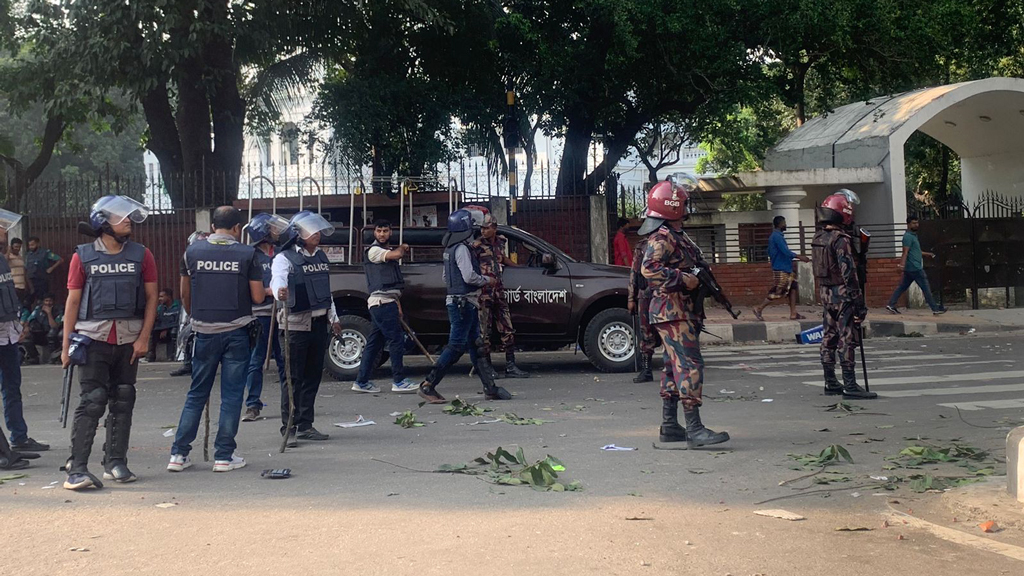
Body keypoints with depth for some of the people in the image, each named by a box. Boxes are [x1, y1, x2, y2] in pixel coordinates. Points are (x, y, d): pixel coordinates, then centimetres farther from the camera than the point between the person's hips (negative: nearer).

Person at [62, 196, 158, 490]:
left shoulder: (141, 255, 6)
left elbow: (151, 297, 7)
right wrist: (66, 346, 1)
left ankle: (115, 463, 16)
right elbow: (72, 301, 4)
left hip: (129, 340, 3)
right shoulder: (83, 257, 2)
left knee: (122, 402, 7)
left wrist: (144, 338, -2)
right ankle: (77, 468, -9)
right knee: (92, 401, -10)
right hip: (93, 339, -3)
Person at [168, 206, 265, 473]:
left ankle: (178, 454, 10)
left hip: (205, 331, 2)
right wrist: (268, 291, 18)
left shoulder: (193, 251, 2)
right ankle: (224, 456, 6)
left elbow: (185, 294, 9)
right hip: (237, 332, -2)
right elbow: (257, 296, -5)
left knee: (197, 394, 12)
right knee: (231, 395, 5)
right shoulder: (247, 254, -5)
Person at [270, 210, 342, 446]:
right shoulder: (285, 258, -10)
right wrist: (280, 292, -52)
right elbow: (277, 279, -30)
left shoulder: (321, 257, 14)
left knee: (313, 376, 10)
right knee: (293, 378, -6)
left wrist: (333, 318, 23)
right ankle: (289, 427, -2)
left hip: (319, 324, 7)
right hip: (296, 324, -7)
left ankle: (305, 426, 18)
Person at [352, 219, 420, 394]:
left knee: (375, 342, 9)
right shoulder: (373, 250, -5)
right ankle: (399, 381, -7)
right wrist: (402, 247, 3)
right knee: (397, 339, -10)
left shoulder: (388, 252, 23)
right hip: (381, 302, -9)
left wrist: (398, 304, 17)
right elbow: (396, 254, -21)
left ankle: (362, 381, 12)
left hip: (388, 302, 9)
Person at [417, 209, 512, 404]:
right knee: (456, 346, -9)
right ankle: (427, 386, -9)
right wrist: (487, 280, -6)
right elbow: (469, 276, -22)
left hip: (460, 302, 10)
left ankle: (490, 388, 15)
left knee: (475, 344, 11)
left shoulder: (450, 249, 16)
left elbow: (445, 277, 23)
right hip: (463, 302, -10)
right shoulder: (461, 249, -15)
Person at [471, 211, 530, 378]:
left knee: (507, 330, 5)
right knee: (484, 333, -1)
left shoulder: (500, 241, 11)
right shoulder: (476, 245, -7)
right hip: (483, 293, -6)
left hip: (498, 292, 6)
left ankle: (510, 367, 10)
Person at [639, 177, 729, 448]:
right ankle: (694, 429, -16)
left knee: (675, 367, 12)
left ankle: (669, 427, 18)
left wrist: (701, 278, 12)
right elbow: (649, 268, -28)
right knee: (690, 366, -14)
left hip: (683, 312, 11)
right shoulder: (662, 237, -14)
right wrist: (684, 279, -24)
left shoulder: (675, 234, 18)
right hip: (673, 312, -11)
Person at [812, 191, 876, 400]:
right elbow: (849, 273, -19)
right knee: (846, 340, -6)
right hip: (842, 295, -8)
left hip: (825, 293, 8)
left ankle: (831, 383, 18)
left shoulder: (818, 238, 8)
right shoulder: (841, 240, -17)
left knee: (829, 338, 12)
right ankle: (850, 386, -6)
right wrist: (859, 303, -18)